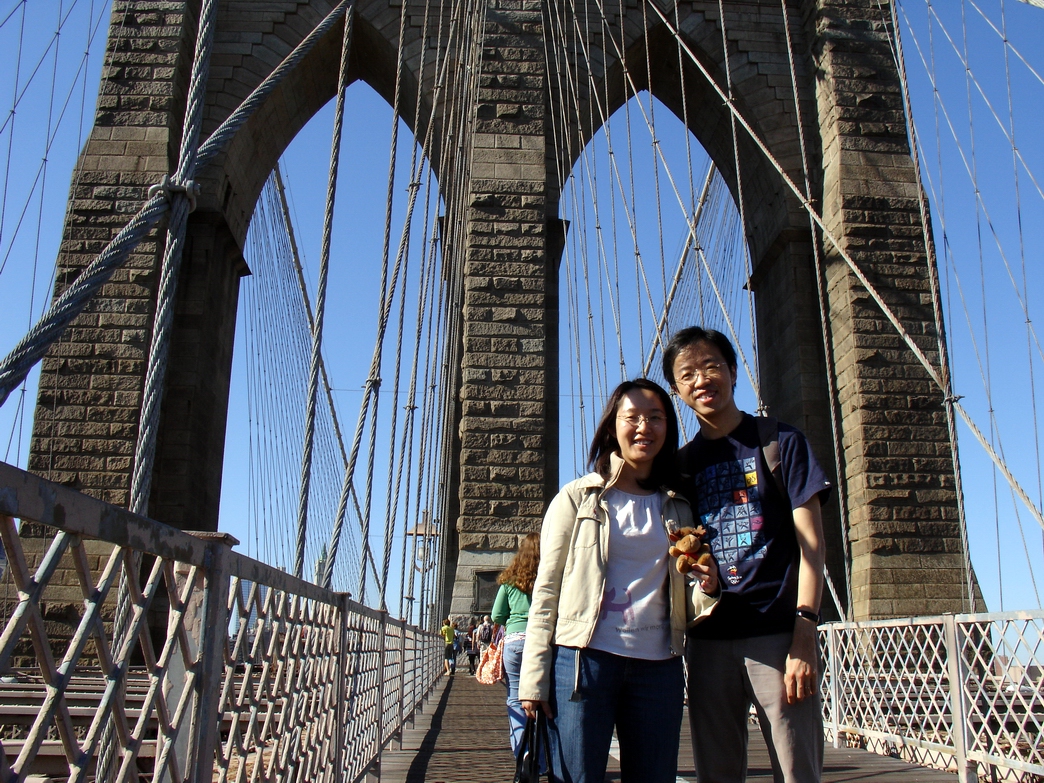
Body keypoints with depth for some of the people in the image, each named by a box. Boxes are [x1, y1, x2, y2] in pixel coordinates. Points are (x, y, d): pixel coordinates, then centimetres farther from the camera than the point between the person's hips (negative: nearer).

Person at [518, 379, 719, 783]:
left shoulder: (678, 509, 14)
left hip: (658, 667, 3)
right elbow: (546, 590, 1)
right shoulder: (577, 498, 4)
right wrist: (534, 680, -7)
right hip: (584, 658, -3)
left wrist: (705, 588, -5)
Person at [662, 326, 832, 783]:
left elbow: (810, 541, -4)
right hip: (709, 640, 4)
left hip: (777, 633, -4)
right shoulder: (682, 464, 14)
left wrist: (804, 634, -13)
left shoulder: (779, 442, 2)